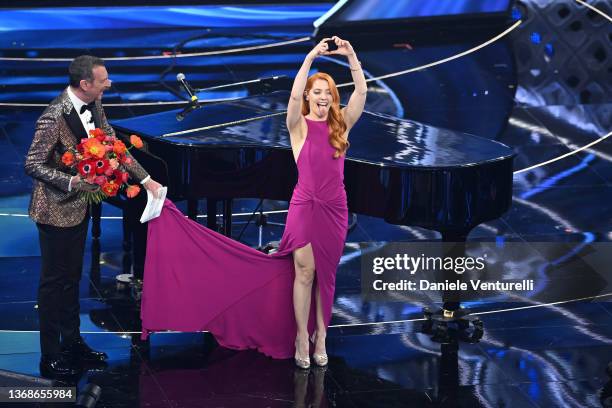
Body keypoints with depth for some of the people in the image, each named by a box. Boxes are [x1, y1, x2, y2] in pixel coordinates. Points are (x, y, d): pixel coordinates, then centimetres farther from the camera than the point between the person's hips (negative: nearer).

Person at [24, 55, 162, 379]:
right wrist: (71, 182, -33)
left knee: (71, 277, 20)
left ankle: (72, 342, 34)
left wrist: (145, 178, 6)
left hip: (79, 205, 8)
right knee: (54, 281, 3)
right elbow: (33, 165, -22)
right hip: (57, 209, -8)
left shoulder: (93, 105, -3)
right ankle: (50, 357, 15)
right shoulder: (54, 118, -27)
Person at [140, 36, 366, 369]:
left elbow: (361, 92, -4)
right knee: (304, 271, -1)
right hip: (305, 205, -3)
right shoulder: (299, 125, -2)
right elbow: (294, 96, -21)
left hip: (336, 209, 3)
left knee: (326, 274, 8)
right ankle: (301, 336, 9)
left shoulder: (341, 124, 7)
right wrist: (310, 58, -25)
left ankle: (320, 334, 15)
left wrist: (351, 57, -15)